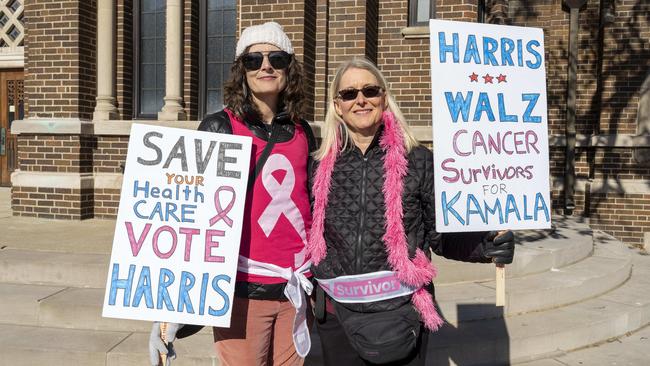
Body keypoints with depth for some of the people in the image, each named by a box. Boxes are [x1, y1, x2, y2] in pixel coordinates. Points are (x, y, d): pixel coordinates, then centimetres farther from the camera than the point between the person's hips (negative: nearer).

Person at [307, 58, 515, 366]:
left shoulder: (418, 160, -3)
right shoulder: (321, 167, 2)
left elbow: (441, 234, -1)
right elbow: (312, 236, 11)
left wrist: (484, 245, -17)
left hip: (401, 311, -2)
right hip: (337, 314, 2)